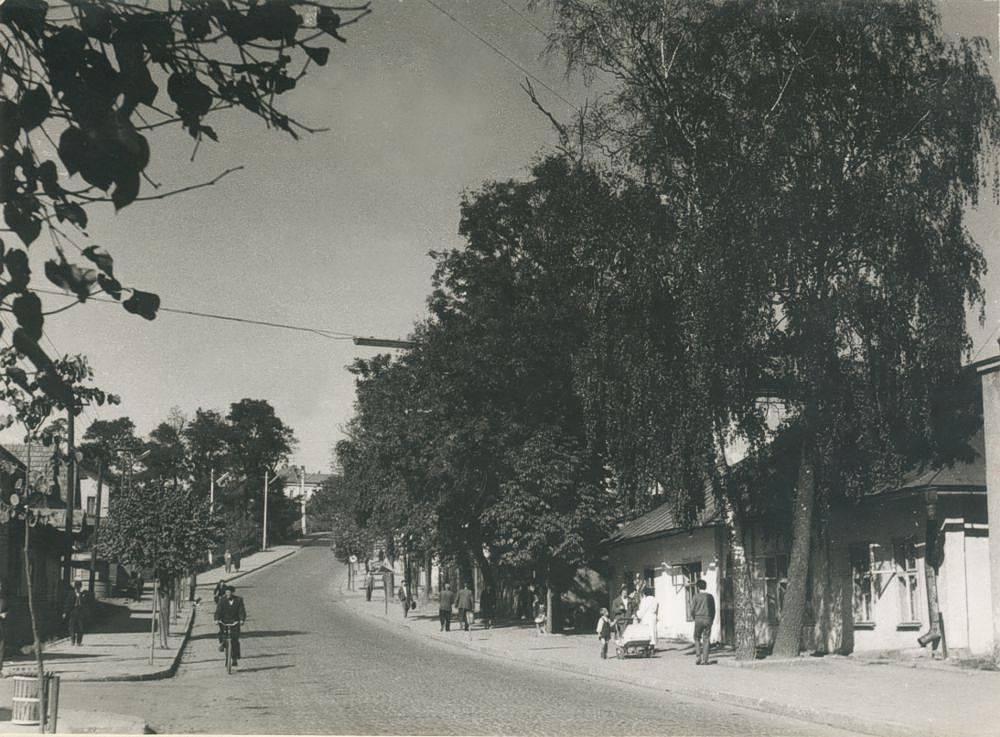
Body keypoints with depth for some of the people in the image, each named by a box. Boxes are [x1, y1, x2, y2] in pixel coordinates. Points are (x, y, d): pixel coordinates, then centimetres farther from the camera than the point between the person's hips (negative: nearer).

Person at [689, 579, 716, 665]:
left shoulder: (696, 596, -4)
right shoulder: (710, 596, 5)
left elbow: (692, 609, -3)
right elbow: (713, 610, 8)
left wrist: (693, 617, 15)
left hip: (699, 619, -2)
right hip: (708, 619, 2)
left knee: (697, 638, 12)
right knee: (706, 640, 4)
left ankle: (698, 656, -2)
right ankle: (705, 660, 1)